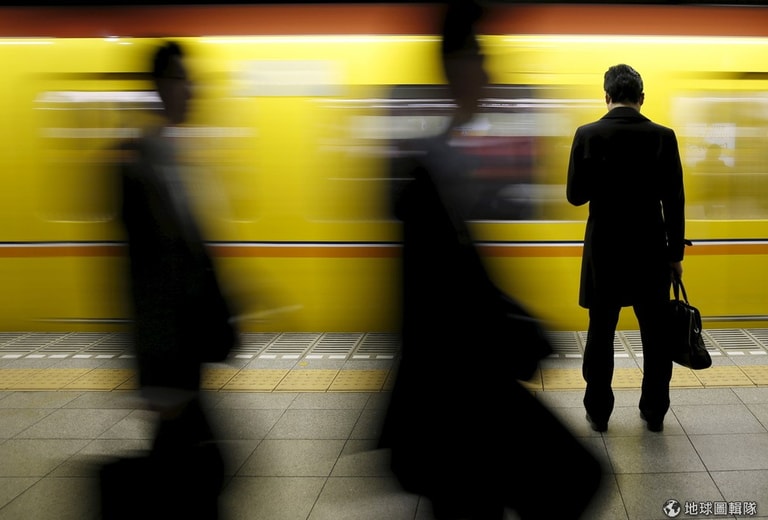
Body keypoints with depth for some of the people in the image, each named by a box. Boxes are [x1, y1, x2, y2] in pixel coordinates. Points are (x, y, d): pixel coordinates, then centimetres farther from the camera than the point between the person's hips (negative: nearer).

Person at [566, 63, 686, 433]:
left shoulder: (588, 135, -7)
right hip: (650, 250, 1)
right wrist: (676, 253, 3)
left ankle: (598, 412, 16)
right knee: (656, 335, 11)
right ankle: (654, 412, 19)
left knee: (600, 334, 9)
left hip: (605, 250, 0)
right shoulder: (663, 137, -6)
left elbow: (575, 195, -4)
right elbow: (674, 201, -5)